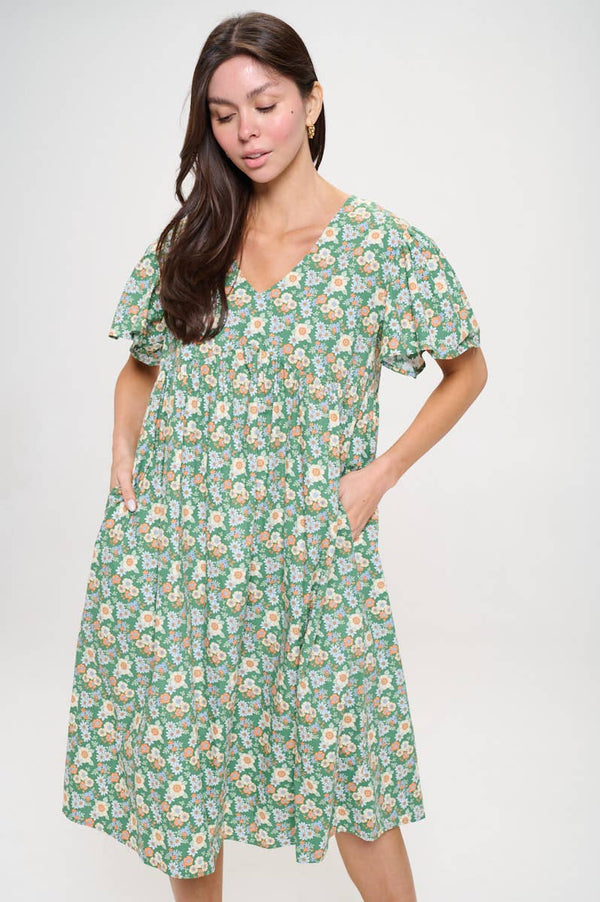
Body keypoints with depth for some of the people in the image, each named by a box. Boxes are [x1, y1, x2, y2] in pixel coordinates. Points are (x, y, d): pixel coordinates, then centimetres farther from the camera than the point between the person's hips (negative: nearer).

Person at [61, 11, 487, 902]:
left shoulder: (381, 242, -4)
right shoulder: (189, 238, 5)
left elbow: (467, 369, 5)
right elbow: (141, 364, 19)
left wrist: (379, 475, -3)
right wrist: (124, 454, 2)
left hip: (311, 546, -3)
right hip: (174, 540, 3)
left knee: (344, 756, 4)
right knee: (179, 740, 13)